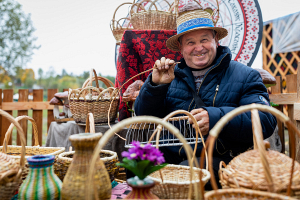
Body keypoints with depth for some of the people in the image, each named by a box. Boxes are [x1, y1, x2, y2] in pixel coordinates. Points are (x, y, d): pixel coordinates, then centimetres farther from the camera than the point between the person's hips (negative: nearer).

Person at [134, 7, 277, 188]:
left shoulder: (245, 76, 6)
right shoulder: (172, 75, 14)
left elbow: (266, 121, -8)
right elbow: (144, 117, 13)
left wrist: (216, 118, -24)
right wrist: (156, 85, -5)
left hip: (221, 166, -2)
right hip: (169, 162, 3)